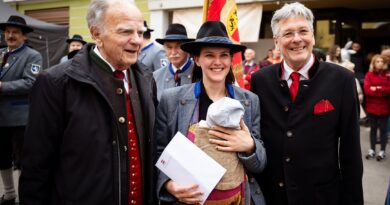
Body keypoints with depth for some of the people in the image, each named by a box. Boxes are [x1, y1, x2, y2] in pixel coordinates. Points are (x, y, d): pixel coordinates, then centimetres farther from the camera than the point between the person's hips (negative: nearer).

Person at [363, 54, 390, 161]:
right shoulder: (369, 74, -1)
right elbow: (367, 90, -12)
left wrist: (377, 89, -15)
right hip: (372, 106, 1)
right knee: (373, 128, 11)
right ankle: (372, 150, 21)